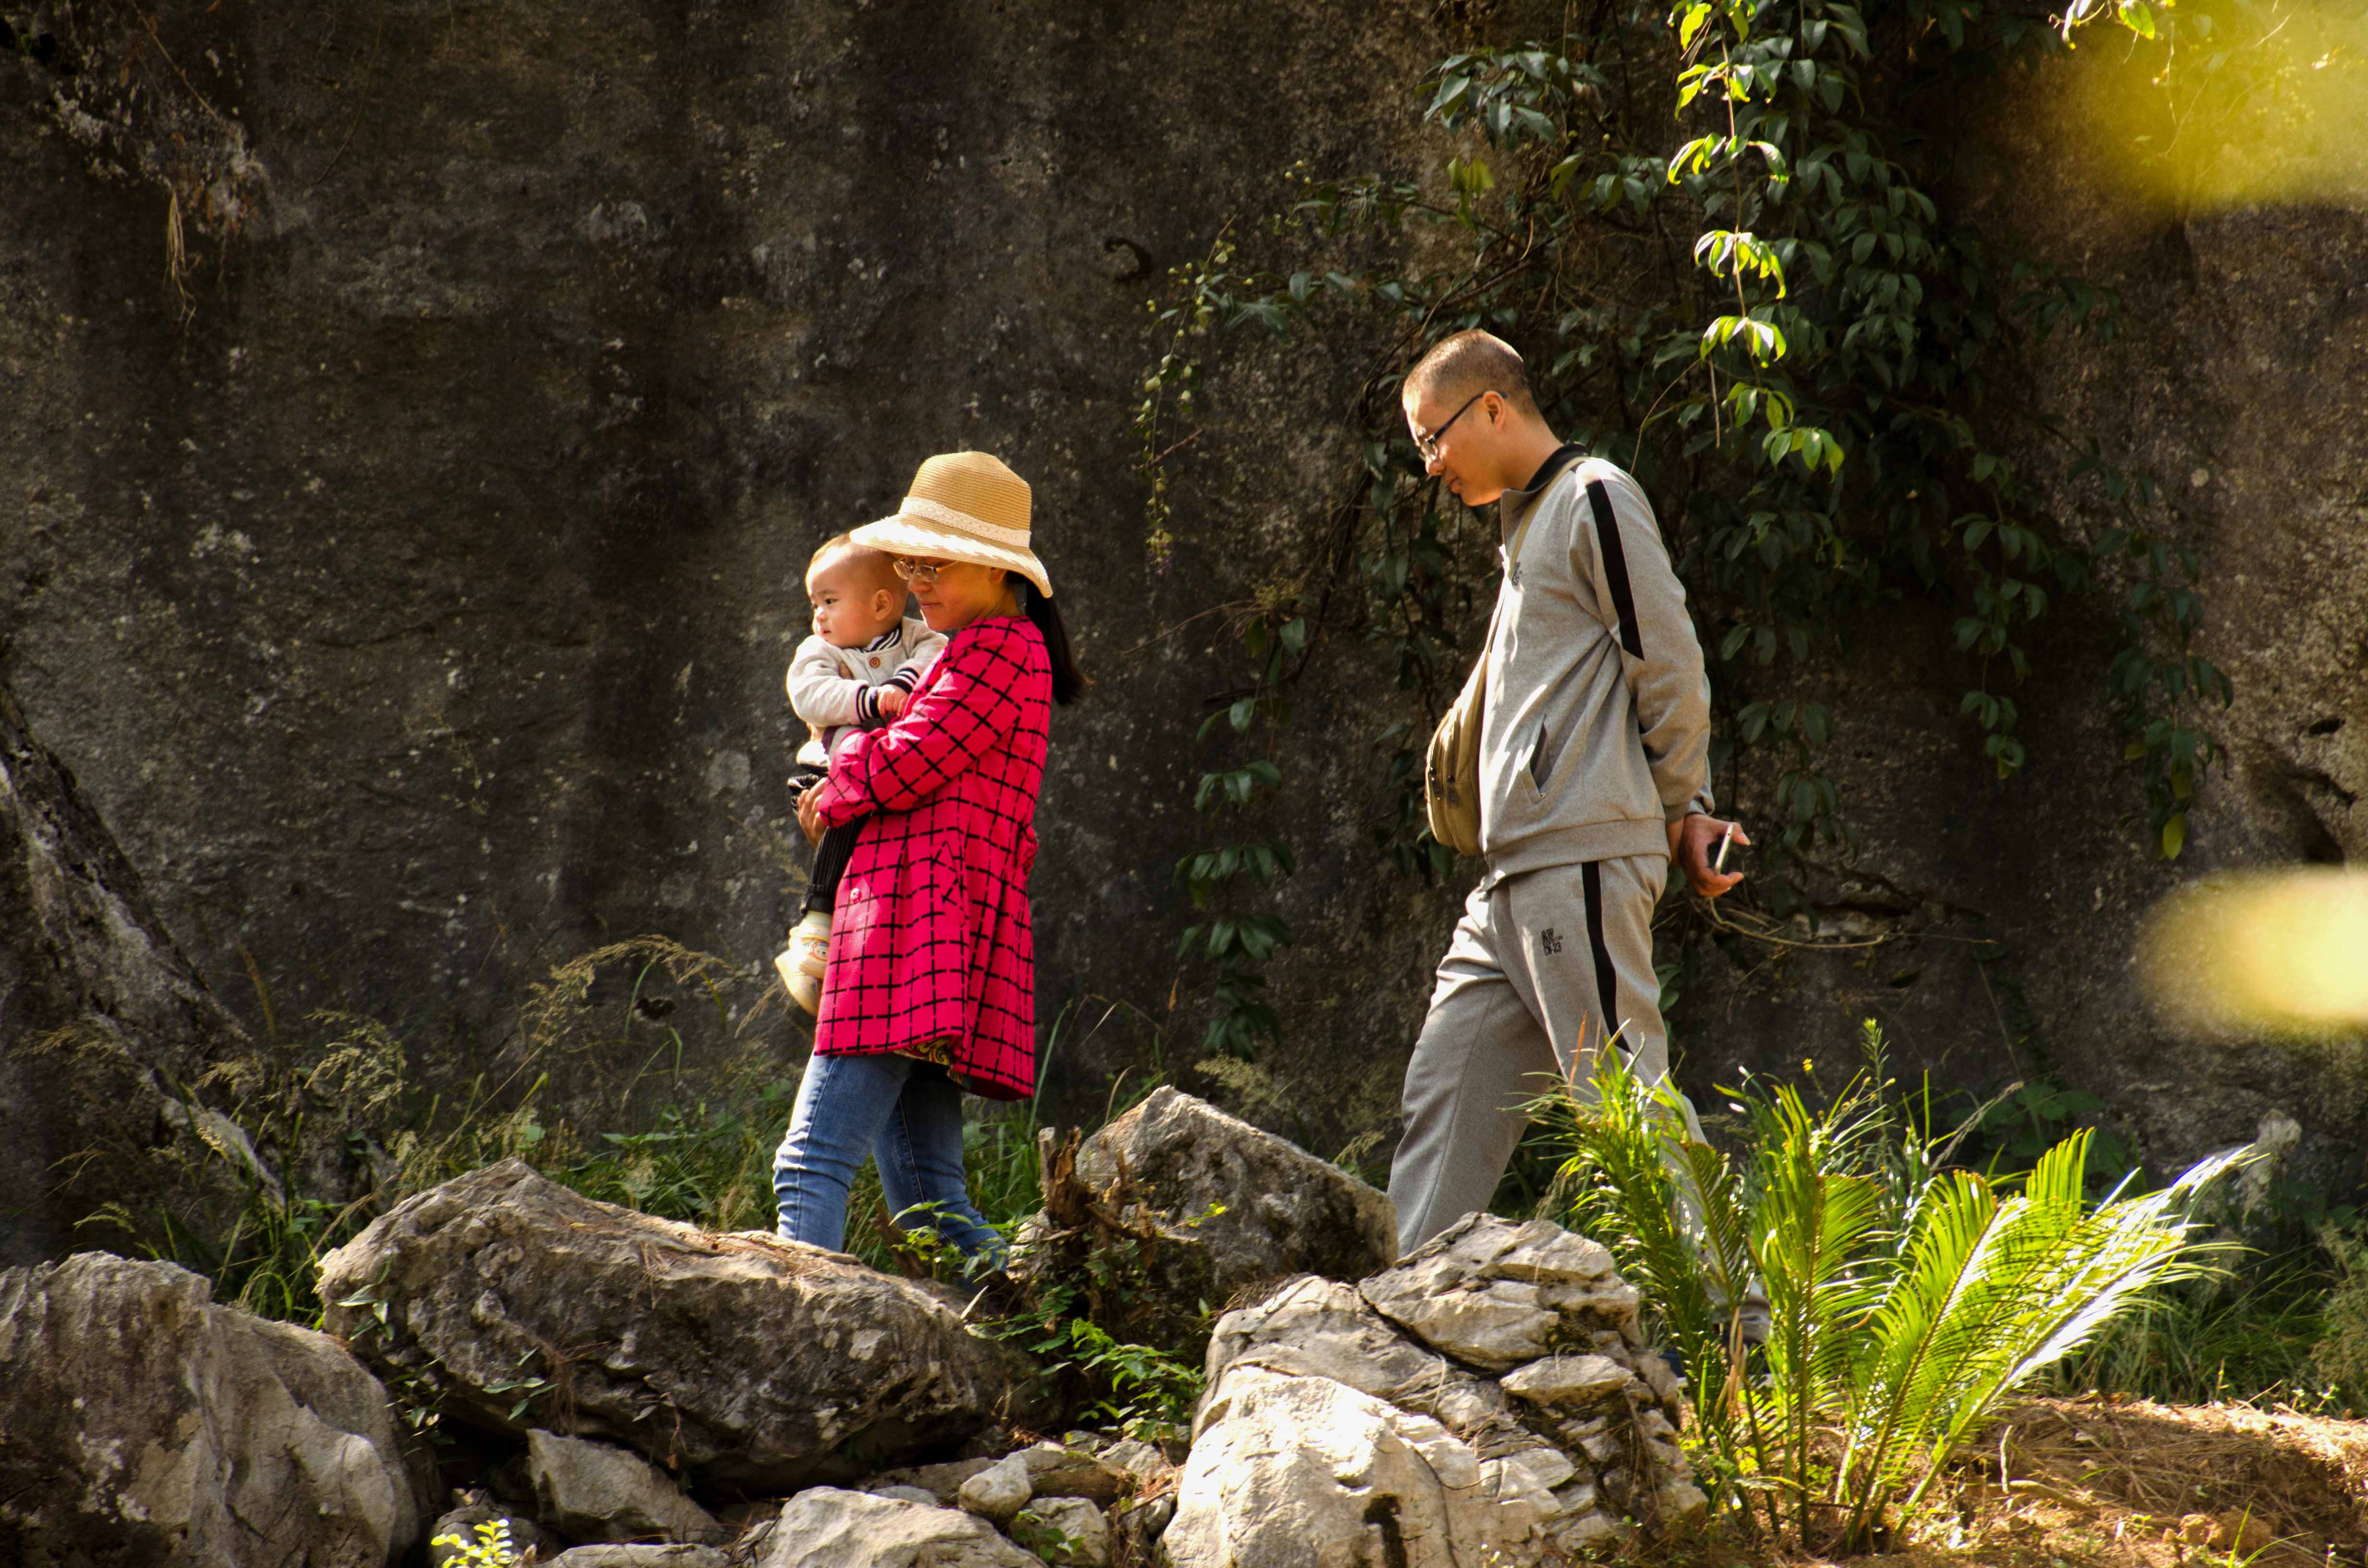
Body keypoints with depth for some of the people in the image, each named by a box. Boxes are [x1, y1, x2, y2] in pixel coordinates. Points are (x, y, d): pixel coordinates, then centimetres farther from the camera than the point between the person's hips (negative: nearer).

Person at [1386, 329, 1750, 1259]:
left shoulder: (1594, 499, -4)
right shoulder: (1529, 526, 25)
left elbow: (1670, 669, -9)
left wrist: (1678, 812, 2)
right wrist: (1684, 811, 13)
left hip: (1583, 861, -10)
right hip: (1513, 874, 10)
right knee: (1446, 1094, 7)